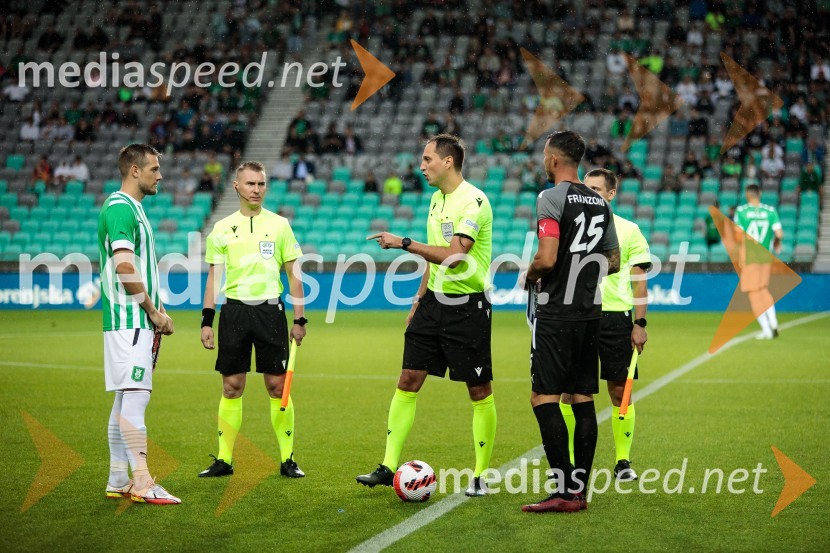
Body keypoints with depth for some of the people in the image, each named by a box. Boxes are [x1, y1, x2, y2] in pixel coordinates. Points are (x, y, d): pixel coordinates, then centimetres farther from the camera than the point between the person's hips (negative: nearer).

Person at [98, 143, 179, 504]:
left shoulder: (133, 208, 20)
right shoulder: (119, 207, -12)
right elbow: (124, 267, -20)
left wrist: (157, 311, 13)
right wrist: (152, 310, -12)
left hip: (138, 321, 10)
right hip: (128, 320, -10)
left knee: (126, 399, 11)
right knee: (134, 396, -12)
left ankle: (118, 481, 14)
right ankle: (142, 483, -14)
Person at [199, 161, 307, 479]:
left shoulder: (279, 225, 5)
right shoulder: (222, 229, 8)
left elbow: (293, 275, 7)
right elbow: (213, 277, 10)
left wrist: (299, 320, 2)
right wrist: (207, 321, 3)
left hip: (270, 309, -1)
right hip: (234, 310, 1)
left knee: (277, 385, -2)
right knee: (231, 387, 2)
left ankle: (287, 459, 6)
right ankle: (224, 459, 8)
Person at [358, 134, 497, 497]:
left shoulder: (474, 201, -16)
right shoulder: (437, 199, 12)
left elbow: (452, 256, -25)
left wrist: (404, 243, -21)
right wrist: (418, 301, 21)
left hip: (468, 306, -8)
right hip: (435, 301, 8)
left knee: (479, 392, 0)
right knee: (408, 381, 4)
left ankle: (481, 476, 9)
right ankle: (388, 467, 8)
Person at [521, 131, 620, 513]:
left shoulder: (551, 199, -12)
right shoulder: (600, 203, 12)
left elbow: (546, 259, -20)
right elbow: (613, 262, 18)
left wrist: (529, 276, -1)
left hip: (556, 314, -7)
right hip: (590, 311, 8)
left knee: (544, 398, -6)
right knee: (582, 400, 8)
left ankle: (564, 489, -12)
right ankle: (580, 491, 10)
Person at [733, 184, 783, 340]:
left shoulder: (741, 211, -5)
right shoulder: (770, 210, 2)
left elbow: (738, 236, -8)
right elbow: (779, 233, -4)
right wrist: (777, 243, 18)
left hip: (749, 257, -3)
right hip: (766, 256, 3)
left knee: (754, 293, 1)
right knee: (764, 289, 21)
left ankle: (766, 330, -3)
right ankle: (773, 322, 7)